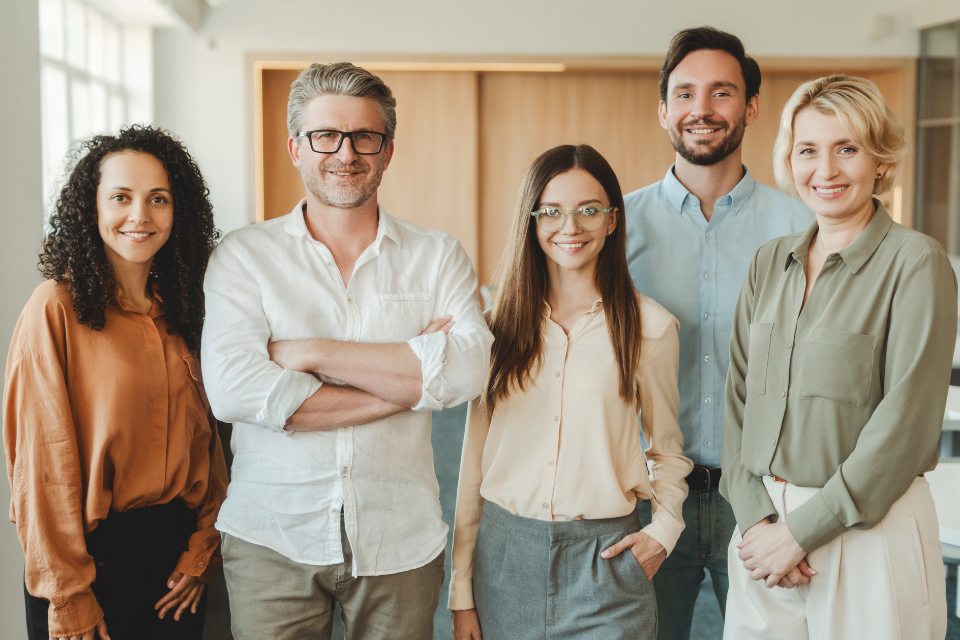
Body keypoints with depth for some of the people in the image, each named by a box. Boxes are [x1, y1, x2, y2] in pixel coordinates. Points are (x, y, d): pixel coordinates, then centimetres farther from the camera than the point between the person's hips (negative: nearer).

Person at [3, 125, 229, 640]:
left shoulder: (180, 309, 4)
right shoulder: (56, 310, -12)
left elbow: (204, 436, 7)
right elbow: (43, 462, -13)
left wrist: (204, 547, -1)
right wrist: (68, 596, -12)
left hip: (178, 552, 5)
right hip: (95, 554, -5)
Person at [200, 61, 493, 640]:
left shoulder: (439, 257, 3)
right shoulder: (243, 256, 0)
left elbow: (467, 371, -14)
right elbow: (232, 390, -16)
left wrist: (311, 352, -16)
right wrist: (407, 381, -14)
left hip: (401, 542, 1)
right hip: (272, 541, 0)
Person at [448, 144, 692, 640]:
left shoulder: (651, 326, -2)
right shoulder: (502, 321, 2)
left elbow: (667, 448, 13)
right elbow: (475, 458, 4)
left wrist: (664, 528, -3)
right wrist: (462, 593, 4)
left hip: (604, 558, -1)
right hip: (504, 552, 2)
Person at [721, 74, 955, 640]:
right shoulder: (770, 262, 7)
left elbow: (906, 423, -14)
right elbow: (739, 396, 6)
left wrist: (802, 530, -13)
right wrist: (754, 516, -6)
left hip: (870, 530, -4)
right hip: (765, 527, 5)